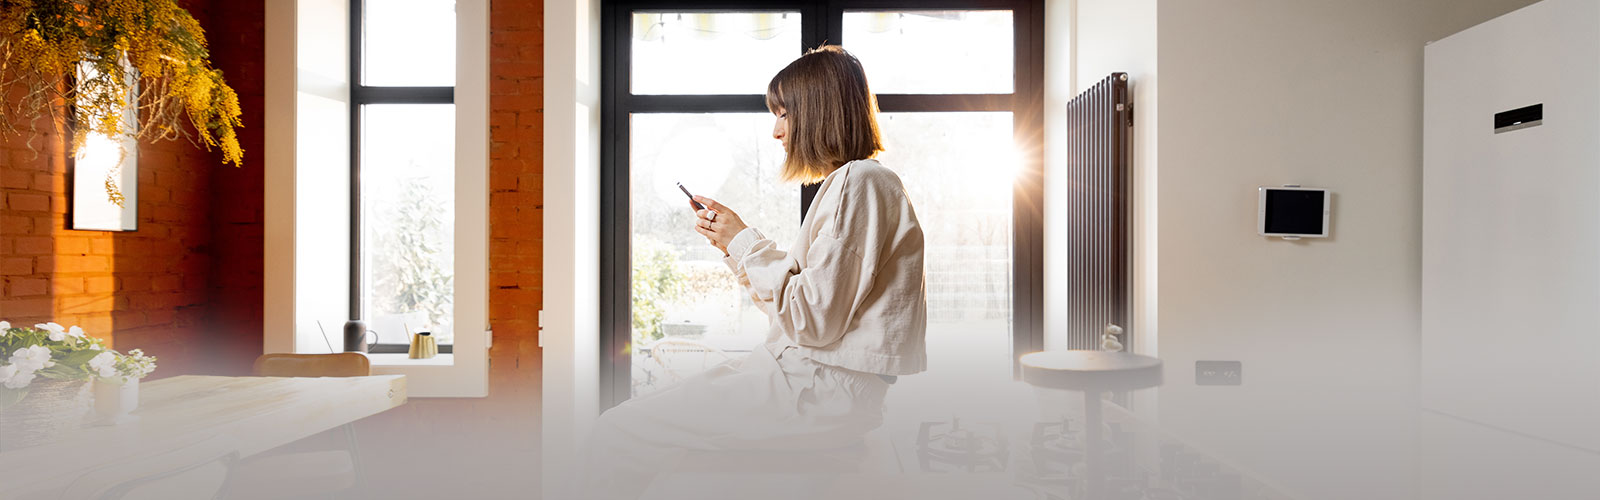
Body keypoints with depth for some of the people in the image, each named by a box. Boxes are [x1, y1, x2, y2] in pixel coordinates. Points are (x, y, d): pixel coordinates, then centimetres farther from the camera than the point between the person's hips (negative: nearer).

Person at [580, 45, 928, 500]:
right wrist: (733, 248, 10)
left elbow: (814, 320, -19)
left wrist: (747, 241, -8)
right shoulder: (845, 183, 19)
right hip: (813, 375, 10)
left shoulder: (860, 182, -12)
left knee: (618, 433, -12)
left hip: (825, 393, -10)